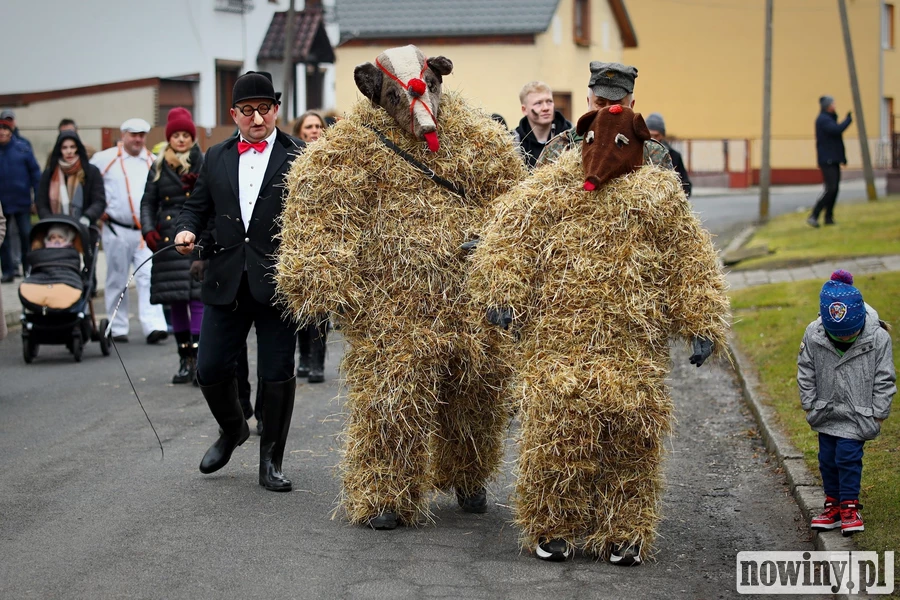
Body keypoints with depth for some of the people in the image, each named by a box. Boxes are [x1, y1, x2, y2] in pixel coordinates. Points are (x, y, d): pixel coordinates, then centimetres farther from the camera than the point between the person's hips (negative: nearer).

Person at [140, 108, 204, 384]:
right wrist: (148, 230, 0)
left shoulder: (205, 163, 3)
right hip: (168, 240, 4)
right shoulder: (159, 167, 12)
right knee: (176, 300, 6)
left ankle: (198, 358, -14)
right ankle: (185, 360, 16)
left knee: (198, 297, -12)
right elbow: (148, 202, 14)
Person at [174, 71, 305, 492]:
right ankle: (232, 430, 35)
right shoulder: (216, 158, 13)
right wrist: (186, 229, -1)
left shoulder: (299, 156, -1)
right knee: (210, 368, 5)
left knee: (277, 374, 2)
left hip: (278, 283, -4)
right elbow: (197, 205, 19)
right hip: (226, 281, 4)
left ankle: (271, 462, 16)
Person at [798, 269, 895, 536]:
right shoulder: (813, 334, -14)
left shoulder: (878, 338, -18)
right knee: (827, 457, 10)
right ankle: (833, 503, 24)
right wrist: (809, 404, 2)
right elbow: (806, 372, 1)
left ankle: (849, 505, 7)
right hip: (826, 412, 3)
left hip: (858, 414, -3)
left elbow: (884, 379, -7)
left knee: (848, 456, -8)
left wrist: (878, 413, -6)